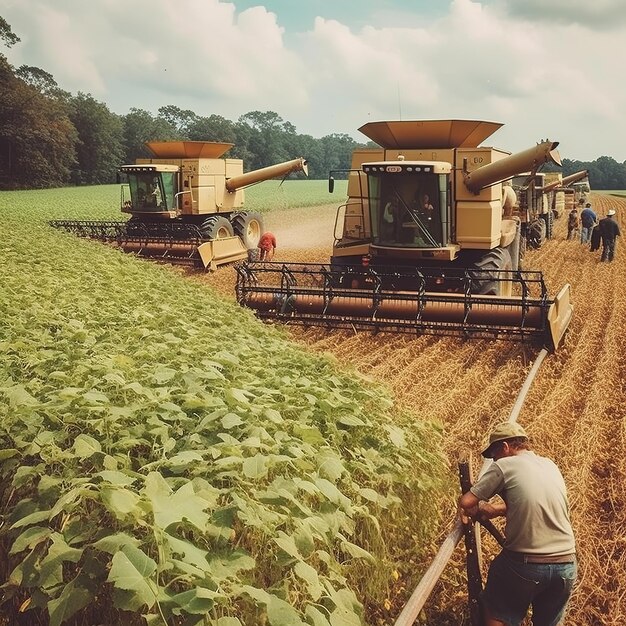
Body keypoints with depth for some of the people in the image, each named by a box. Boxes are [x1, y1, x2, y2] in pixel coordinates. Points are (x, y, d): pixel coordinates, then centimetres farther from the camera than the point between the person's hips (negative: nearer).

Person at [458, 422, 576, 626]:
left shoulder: (504, 466, -8)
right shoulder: (551, 466, 12)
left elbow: (465, 502, -10)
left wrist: (477, 509, 12)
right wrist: (491, 509, 17)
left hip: (525, 564, -6)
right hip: (566, 565, 6)